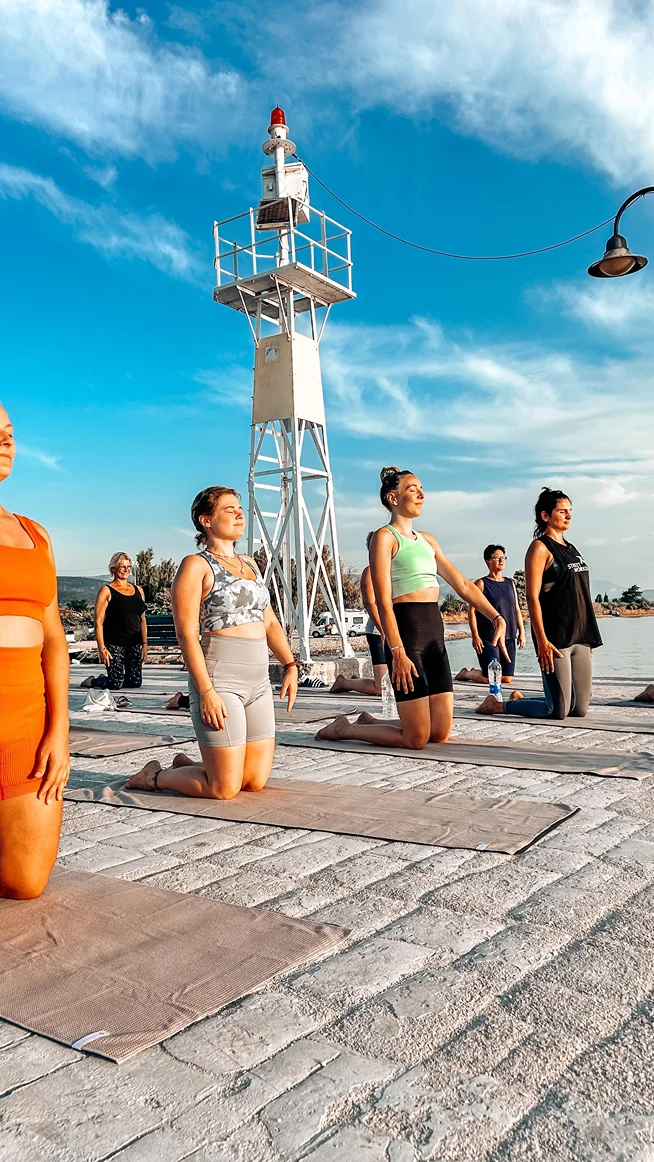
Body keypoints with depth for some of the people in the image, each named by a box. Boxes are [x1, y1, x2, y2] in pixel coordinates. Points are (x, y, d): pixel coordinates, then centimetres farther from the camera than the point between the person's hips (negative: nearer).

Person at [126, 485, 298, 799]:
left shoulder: (250, 564, 17)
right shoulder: (196, 565, -6)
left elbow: (269, 621, 20)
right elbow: (187, 634, -12)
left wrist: (290, 664, 7)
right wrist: (206, 692, -19)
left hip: (258, 680, 8)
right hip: (219, 679, -7)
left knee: (256, 781, 10)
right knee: (225, 788, -5)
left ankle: (186, 765, 32)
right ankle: (155, 776, 19)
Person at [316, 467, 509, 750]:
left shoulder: (426, 540, 18)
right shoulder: (385, 537, -5)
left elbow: (462, 584, 17)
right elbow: (383, 602, -13)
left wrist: (496, 618, 5)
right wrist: (397, 652, -21)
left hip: (434, 634, 8)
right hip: (406, 632, -8)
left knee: (440, 734, 10)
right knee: (416, 739, -5)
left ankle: (368, 722, 28)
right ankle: (343, 728, 14)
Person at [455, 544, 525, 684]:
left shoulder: (510, 583, 15)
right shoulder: (481, 584, -3)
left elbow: (517, 610, 18)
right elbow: (472, 611, -8)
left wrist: (521, 632, 10)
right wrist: (475, 636, -15)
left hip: (509, 637, 6)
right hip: (488, 638, -6)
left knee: (507, 678, 3)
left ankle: (477, 671, 28)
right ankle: (466, 674, 19)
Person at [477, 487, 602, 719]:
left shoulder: (570, 548, 17)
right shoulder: (540, 547, -7)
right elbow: (532, 597, -14)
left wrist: (588, 636, 17)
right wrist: (541, 640, -20)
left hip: (580, 637, 8)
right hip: (556, 638, -8)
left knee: (580, 710, 10)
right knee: (558, 711, -8)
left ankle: (520, 700, 28)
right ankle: (498, 705, 10)